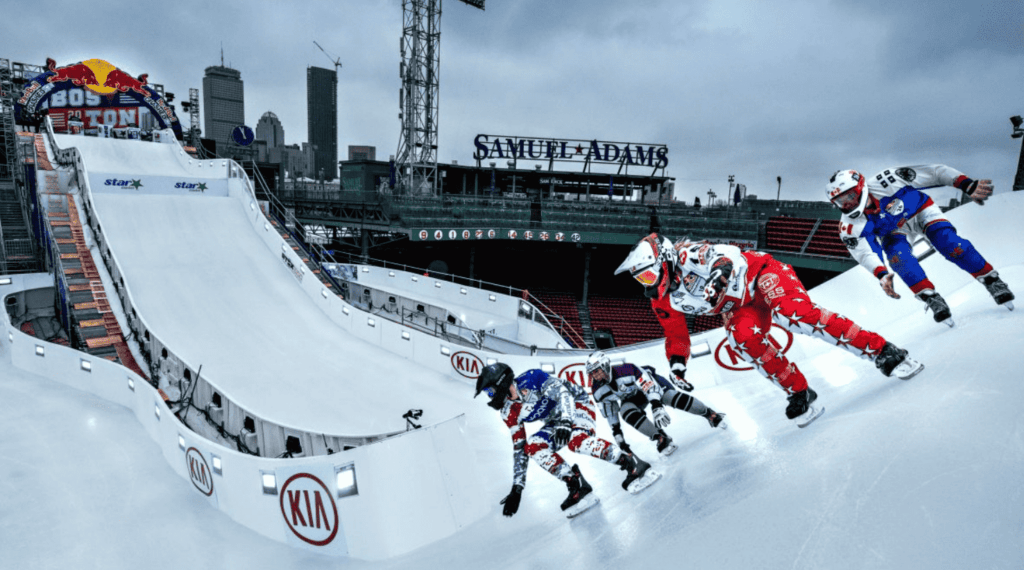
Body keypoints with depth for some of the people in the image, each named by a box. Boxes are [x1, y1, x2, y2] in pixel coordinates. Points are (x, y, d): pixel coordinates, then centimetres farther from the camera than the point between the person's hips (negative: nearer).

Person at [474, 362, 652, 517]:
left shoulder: (530, 379, -22)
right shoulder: (509, 413, -1)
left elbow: (562, 392, -32)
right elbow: (519, 449, 4)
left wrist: (565, 422, -47)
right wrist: (517, 488, 2)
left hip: (577, 405, -7)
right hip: (556, 422, 7)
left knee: (576, 441, -35)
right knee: (532, 446, -17)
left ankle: (632, 463, -28)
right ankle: (576, 484, -16)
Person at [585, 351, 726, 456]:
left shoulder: (626, 370, -37)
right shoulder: (598, 391, -19)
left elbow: (649, 385, -36)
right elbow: (608, 412, -5)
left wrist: (657, 407, -46)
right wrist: (617, 433, -3)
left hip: (649, 381, -4)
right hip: (632, 398, 4)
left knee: (674, 398, -24)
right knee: (626, 412, -27)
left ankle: (711, 415, -4)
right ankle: (661, 439, -21)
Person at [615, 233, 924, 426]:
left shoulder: (686, 256, -23)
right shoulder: (662, 300, -2)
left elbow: (728, 259, -32)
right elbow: (676, 336, 8)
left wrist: (716, 280, -47)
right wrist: (677, 362, -4)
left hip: (757, 274, -5)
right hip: (740, 307, 5)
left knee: (796, 314, -29)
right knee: (743, 338, -24)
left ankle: (881, 351, -17)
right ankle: (798, 393, -10)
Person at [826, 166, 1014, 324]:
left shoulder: (885, 182, -33)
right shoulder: (851, 227, -27)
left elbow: (933, 173, -25)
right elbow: (866, 254, -33)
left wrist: (968, 185, -31)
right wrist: (882, 275, -50)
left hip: (920, 210, -1)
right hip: (895, 233, 1)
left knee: (950, 244, -21)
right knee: (897, 256, -26)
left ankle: (992, 281, 0)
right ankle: (932, 299, -13)